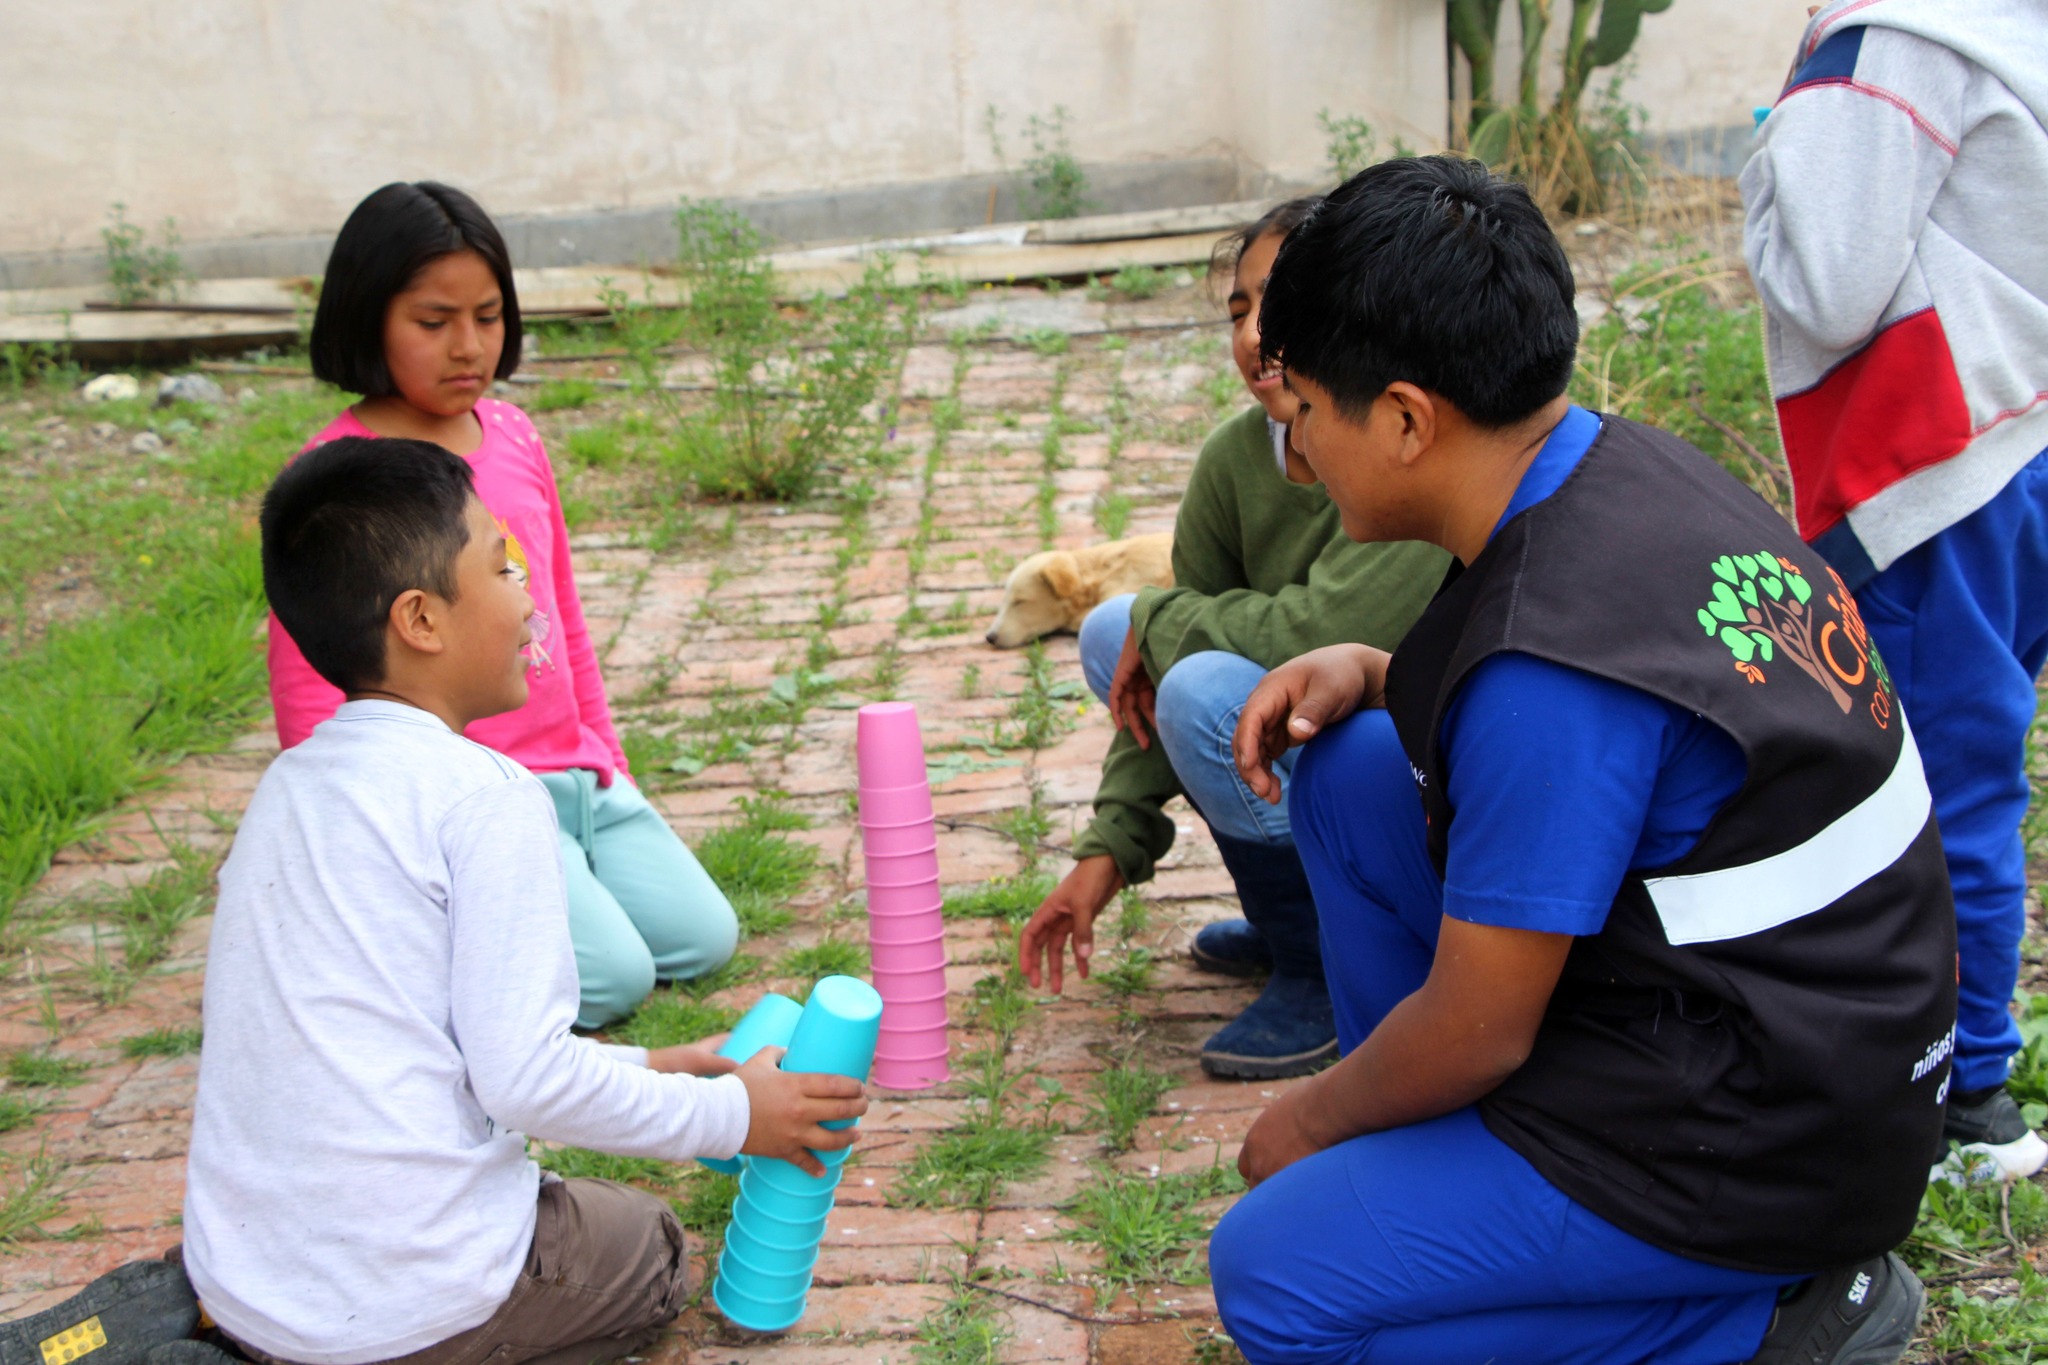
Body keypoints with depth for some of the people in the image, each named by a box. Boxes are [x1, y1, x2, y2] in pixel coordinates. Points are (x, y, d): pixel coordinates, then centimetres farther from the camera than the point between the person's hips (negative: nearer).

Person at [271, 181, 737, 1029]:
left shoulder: (511, 436, 8)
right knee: (609, 976, -17)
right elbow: (309, 700, -11)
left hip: (576, 779, 7)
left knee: (701, 938, 0)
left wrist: (607, 762, 16)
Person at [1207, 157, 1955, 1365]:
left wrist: (1309, 1119, 1)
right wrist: (1371, 673, 5)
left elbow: (1477, 1031, -20)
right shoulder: (1633, 466, -2)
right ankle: (1419, 1150, 18)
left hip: (1766, 1141, -9)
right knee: (1350, 767, 8)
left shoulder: (1550, 665, -30)